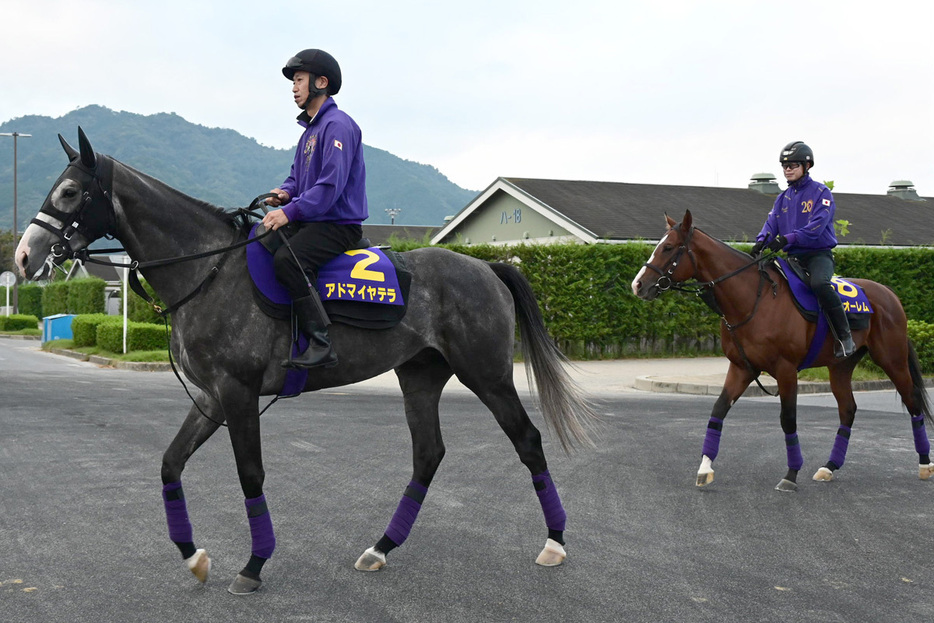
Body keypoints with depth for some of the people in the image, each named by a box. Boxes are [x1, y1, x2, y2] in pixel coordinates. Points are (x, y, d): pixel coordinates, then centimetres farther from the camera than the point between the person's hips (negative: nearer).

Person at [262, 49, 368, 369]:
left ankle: (321, 344, -32)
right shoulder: (310, 129, 19)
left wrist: (290, 211, -27)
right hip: (311, 220, 10)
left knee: (286, 258, -32)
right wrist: (284, 192, 2)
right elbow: (298, 174, 26)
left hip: (339, 224, -10)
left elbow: (331, 185, -23)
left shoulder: (338, 125, -13)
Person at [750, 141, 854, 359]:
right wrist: (762, 241, -18)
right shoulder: (783, 198, 16)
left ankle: (844, 336, -27)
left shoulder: (821, 193, -4)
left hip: (819, 254, -7)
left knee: (819, 283, -37)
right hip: (793, 257, 7)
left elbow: (816, 227, -18)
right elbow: (771, 223, 5)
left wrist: (787, 239, -31)